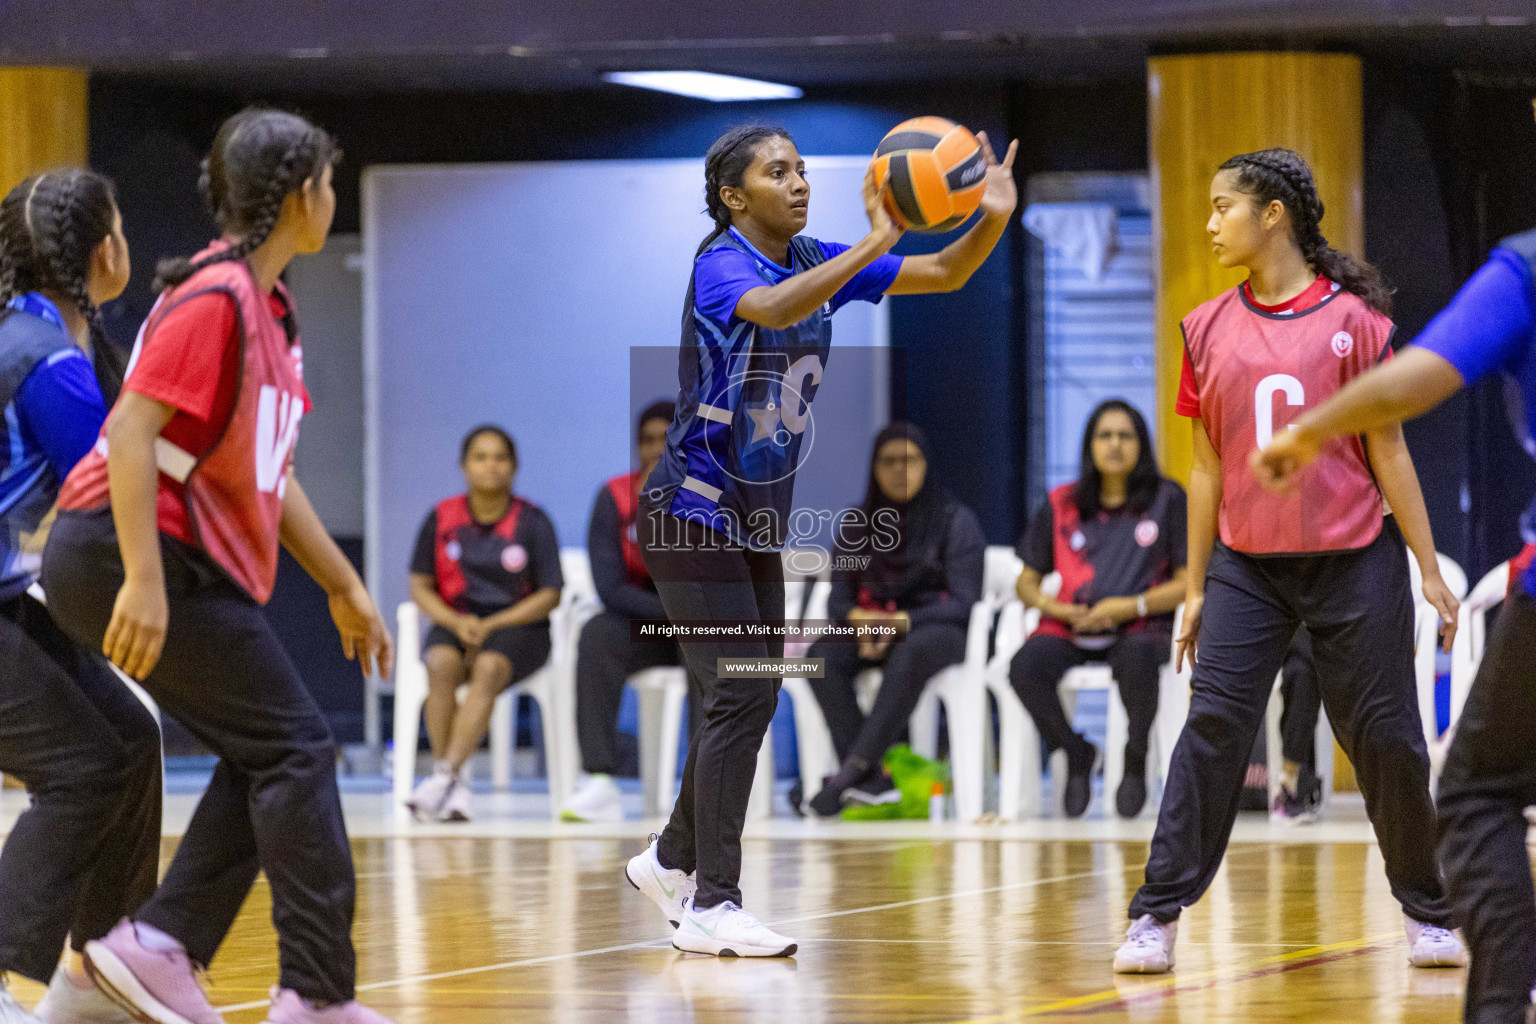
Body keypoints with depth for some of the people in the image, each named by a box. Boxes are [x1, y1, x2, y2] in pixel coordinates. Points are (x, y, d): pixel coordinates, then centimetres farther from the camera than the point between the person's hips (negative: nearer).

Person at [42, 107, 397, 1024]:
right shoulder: (216, 296, -14)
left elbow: (267, 471, 24)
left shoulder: (272, 309, 16)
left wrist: (346, 588, 26)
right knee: (295, 746, -9)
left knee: (266, 759, 8)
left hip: (188, 565, 10)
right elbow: (131, 430, -23)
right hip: (128, 551, -10)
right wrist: (144, 583, -29)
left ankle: (162, 946, 1)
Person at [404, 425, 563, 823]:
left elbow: (549, 595, -3)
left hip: (517, 626, -2)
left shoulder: (532, 521, -1)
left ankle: (447, 774, -43)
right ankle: (455, 788, -34)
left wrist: (492, 626, -14)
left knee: (489, 667, -35)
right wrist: (457, 624, -13)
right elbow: (420, 587, 6)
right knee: (441, 663, -33)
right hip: (455, 622, 2)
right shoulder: (441, 518, 4)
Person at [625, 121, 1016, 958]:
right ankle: (710, 906, -8)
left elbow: (944, 275, 1)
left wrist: (992, 220, -19)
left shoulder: (817, 261, 3)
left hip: (758, 517, 8)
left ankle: (671, 860, 31)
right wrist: (877, 242, -49)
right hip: (693, 512, -8)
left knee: (749, 699, 14)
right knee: (742, 699, -12)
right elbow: (774, 309, -43)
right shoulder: (721, 265, -19)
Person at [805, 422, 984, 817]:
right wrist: (864, 618, -16)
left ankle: (854, 768, -46)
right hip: (873, 633, 4)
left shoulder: (955, 521, 0)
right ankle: (872, 782, -40)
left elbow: (963, 603, -7)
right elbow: (839, 600, 9)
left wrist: (899, 622, -21)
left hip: (937, 631, -4)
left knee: (910, 652, -40)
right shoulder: (856, 524, 12)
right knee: (822, 654, -29)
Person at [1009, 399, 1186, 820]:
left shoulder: (1167, 499, 5)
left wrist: (1131, 606, -13)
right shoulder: (1061, 505, 12)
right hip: (1069, 628, 3)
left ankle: (1136, 757, -8)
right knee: (1025, 667, -31)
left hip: (1141, 629, -3)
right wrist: (1059, 609, -6)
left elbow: (1189, 582, 1)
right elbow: (1027, 582, 15)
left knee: (1135, 664, -40)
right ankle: (1076, 754, -2)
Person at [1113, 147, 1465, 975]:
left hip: (1353, 561, -2)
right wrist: (1195, 588, 9)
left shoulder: (1353, 318, -4)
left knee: (1386, 737, 3)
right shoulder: (1209, 330, 6)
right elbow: (1208, 467, 10)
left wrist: (1430, 569, -2)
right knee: (1212, 727, -9)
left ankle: (1426, 912, 19)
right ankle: (1157, 915, -9)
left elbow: (1388, 453, 0)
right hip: (1246, 564, 2)